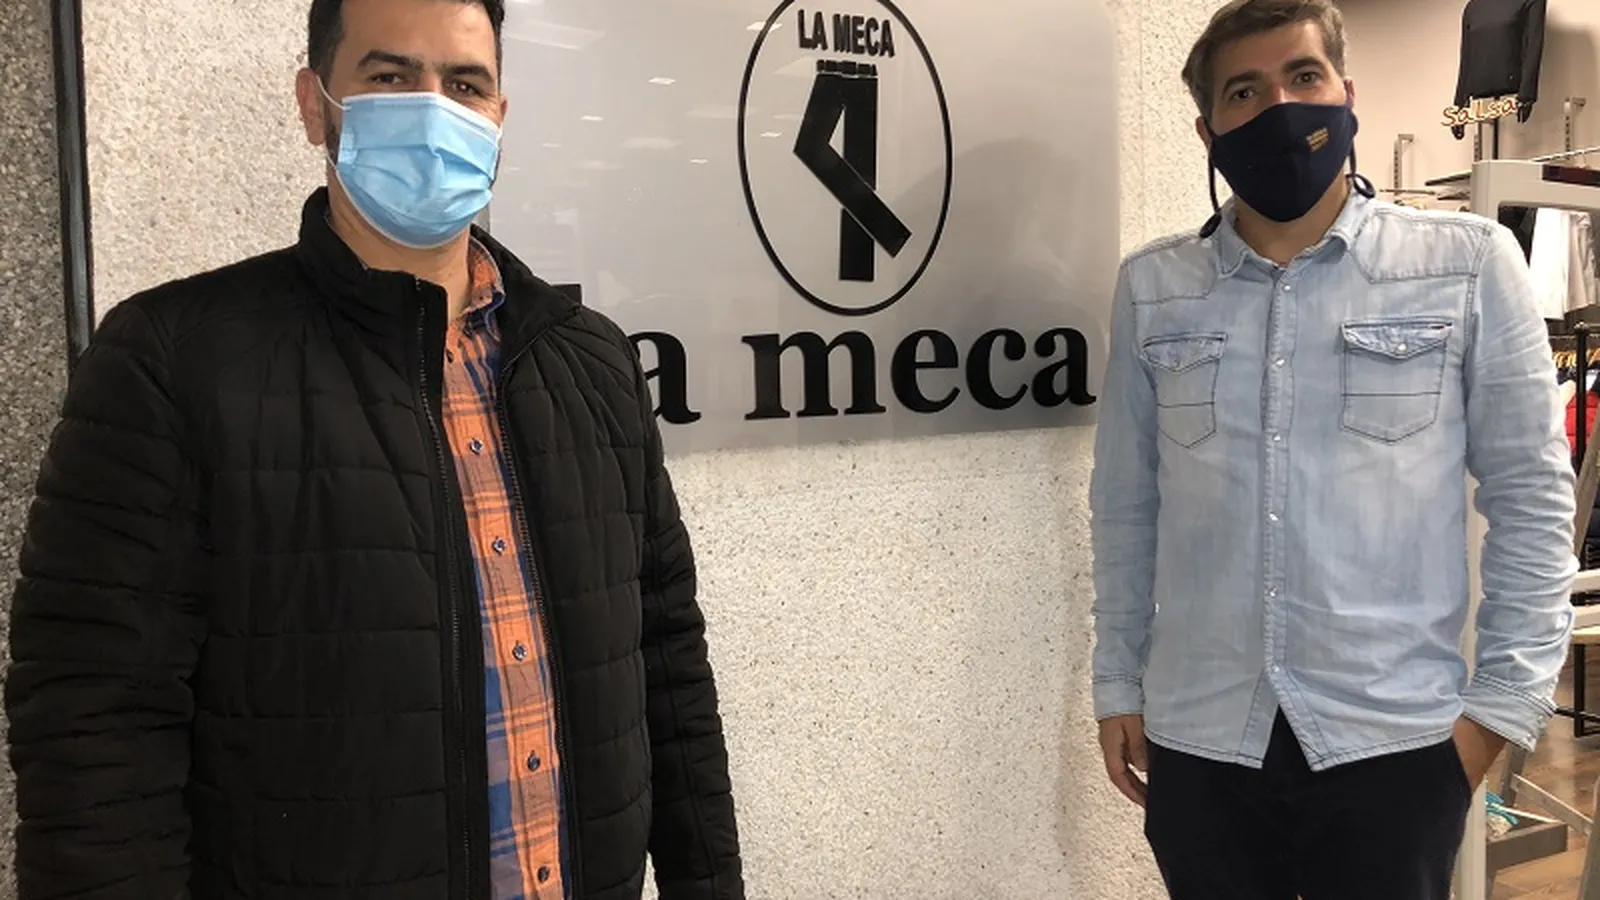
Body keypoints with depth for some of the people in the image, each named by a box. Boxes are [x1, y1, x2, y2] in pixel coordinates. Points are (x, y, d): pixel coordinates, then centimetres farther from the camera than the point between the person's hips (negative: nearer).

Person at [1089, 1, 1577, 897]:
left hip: (1395, 740, -1)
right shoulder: (1153, 288, 3)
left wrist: (1504, 701, -3)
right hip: (1197, 739, 2)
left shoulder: (1470, 264, -2)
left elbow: (1530, 495, 0)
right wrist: (1119, 685, 6)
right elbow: (1126, 505, 7)